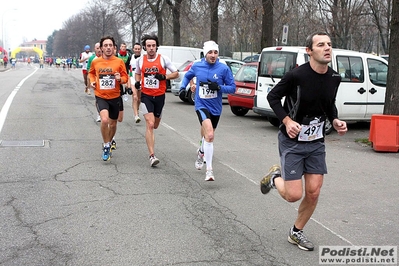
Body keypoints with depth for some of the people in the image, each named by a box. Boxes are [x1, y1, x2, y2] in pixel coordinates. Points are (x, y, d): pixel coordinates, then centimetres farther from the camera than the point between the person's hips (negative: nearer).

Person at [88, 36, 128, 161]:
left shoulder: (119, 61, -5)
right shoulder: (95, 62, -2)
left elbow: (125, 77, 1)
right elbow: (91, 73, 19)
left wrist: (120, 79, -20)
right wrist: (92, 80, 1)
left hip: (115, 97, 1)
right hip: (101, 97, -1)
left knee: (113, 124, 15)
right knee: (104, 120, -25)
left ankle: (109, 143, 43)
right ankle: (106, 146, -5)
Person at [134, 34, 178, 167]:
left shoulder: (163, 58, -5)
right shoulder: (140, 60, 1)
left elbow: (176, 73, 0)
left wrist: (164, 77, -18)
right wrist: (137, 82, -1)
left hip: (159, 95, 1)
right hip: (146, 96, -1)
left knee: (155, 125, 16)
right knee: (150, 124, -15)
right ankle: (152, 156, -15)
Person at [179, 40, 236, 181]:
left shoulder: (224, 68, -8)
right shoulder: (197, 66, -3)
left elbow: (232, 88, -6)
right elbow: (187, 76, 19)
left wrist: (219, 87, -22)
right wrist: (183, 87, 4)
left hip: (215, 107, 2)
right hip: (202, 105, -2)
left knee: (207, 136, 22)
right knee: (210, 135, -24)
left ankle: (201, 152, 57)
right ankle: (209, 170, -20)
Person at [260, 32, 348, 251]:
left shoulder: (334, 78, -1)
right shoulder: (297, 75, -19)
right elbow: (272, 96, -8)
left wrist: (335, 121, -3)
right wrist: (287, 120, -21)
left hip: (316, 143, 5)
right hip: (292, 142, -5)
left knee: (313, 192, 3)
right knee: (294, 195, -7)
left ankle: (296, 233, 26)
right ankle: (275, 177, 28)